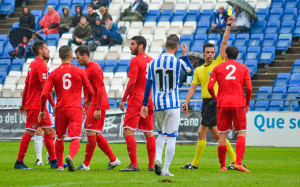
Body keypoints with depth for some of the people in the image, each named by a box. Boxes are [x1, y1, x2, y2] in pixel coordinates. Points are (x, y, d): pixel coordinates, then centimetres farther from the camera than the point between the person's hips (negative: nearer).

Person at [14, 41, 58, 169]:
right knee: (29, 132, -5)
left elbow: (26, 85, 20)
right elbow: (45, 88, -20)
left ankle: (53, 161, 9)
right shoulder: (41, 66, -15)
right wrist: (53, 105, -18)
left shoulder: (33, 64, 15)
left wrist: (23, 103, 25)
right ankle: (19, 162, 0)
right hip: (36, 105, -10)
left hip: (40, 106, 10)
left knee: (48, 131, 8)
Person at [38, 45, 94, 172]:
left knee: (59, 139, 18)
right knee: (75, 138, -8)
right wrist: (88, 101, 27)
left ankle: (60, 165, 22)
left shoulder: (54, 73, 3)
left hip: (60, 109, 2)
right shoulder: (79, 71, 1)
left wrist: (42, 110, 11)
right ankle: (70, 156, -36)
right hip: (75, 109, -2)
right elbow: (90, 91, 5)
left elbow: (44, 94, -2)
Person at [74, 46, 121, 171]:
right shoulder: (87, 68, 18)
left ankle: (86, 164, -4)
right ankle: (113, 160, 14)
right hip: (92, 106, 10)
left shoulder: (94, 68, -14)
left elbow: (100, 89, -20)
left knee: (91, 133, -8)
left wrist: (98, 109, -23)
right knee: (96, 135, 10)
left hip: (97, 106, -10)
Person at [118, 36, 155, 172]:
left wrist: (123, 99, -10)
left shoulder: (135, 61, -9)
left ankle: (134, 164, -17)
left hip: (136, 100, -8)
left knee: (128, 131, -9)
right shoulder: (151, 60, 13)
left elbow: (132, 82, -16)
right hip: (149, 101, 8)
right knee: (149, 133, 10)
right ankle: (152, 165, 10)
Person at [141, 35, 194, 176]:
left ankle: (158, 159, 0)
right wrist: (185, 55, 23)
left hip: (158, 105, 4)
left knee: (161, 134, 22)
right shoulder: (178, 62, -7)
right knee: (171, 137, 0)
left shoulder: (153, 63, 3)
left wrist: (145, 104, 11)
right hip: (173, 104, -4)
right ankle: (165, 170, -3)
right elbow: (190, 71, 15)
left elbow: (148, 85, 5)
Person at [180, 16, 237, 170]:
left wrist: (228, 26, -14)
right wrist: (186, 102, 2)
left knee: (202, 132, -7)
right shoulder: (198, 70, 15)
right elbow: (193, 87, 14)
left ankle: (195, 163, 0)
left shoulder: (218, 63, 0)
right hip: (206, 102, 6)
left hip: (216, 101, -6)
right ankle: (234, 160, 9)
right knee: (215, 133, 5)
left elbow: (224, 43, -6)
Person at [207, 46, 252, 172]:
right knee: (241, 133, 3)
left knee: (222, 134, 6)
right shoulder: (243, 68, 8)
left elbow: (210, 87, -1)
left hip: (222, 104, 1)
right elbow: (249, 88, 0)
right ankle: (238, 162, -14)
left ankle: (222, 165, 7)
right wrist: (247, 104, 13)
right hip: (238, 104, -1)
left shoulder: (217, 68, 8)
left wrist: (215, 98, 17)